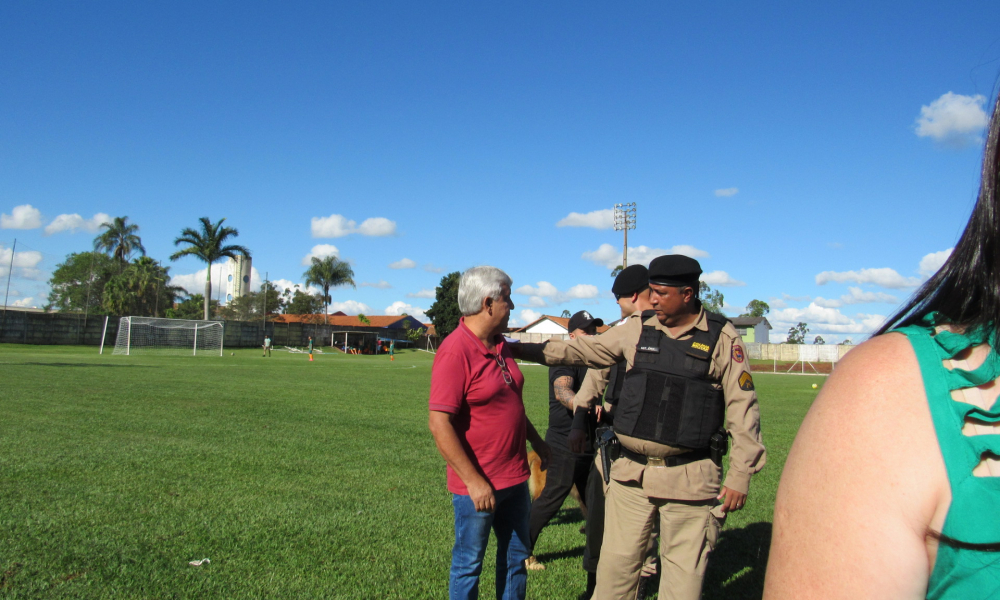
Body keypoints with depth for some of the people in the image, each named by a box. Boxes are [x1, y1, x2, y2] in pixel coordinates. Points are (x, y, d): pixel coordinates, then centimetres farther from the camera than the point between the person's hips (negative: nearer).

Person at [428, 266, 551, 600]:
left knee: (516, 558, 19)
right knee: (468, 566, 8)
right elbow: (439, 424, -24)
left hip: (515, 477, 8)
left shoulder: (499, 345, 6)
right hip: (477, 485, -8)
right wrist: (473, 481, -23)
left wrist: (536, 440, 25)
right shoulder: (456, 352, -20)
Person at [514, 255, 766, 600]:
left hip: (689, 479, -3)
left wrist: (740, 476, -6)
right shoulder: (637, 331, 6)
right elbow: (580, 351, 12)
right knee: (615, 565, 10)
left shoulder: (722, 338, -3)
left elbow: (742, 410, -3)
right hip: (631, 474, 3)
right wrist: (519, 349, 8)